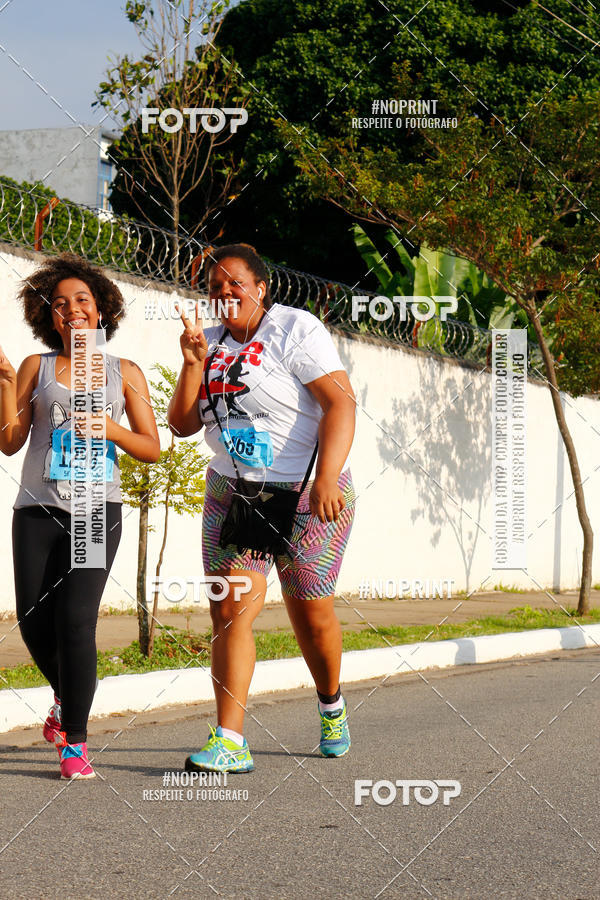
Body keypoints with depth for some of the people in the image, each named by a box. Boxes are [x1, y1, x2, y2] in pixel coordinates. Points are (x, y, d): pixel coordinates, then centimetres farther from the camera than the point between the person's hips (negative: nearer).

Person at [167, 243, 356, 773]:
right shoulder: (214, 344, 9)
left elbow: (340, 403, -19)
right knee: (229, 611, -11)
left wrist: (326, 481, -29)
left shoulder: (296, 330, -9)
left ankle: (332, 704, 37)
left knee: (311, 615, 8)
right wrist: (193, 364, -9)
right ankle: (230, 742, -13)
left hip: (308, 497, -4)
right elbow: (182, 424, 6)